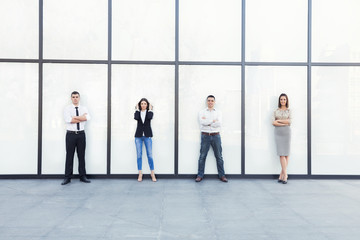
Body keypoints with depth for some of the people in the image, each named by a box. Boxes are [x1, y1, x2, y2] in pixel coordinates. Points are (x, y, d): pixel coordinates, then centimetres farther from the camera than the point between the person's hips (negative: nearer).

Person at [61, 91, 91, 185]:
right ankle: (67, 177, 7)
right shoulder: (67, 109, 2)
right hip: (71, 134, -2)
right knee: (69, 156, 0)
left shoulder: (84, 108, 8)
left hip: (81, 134, 2)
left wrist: (75, 117, -15)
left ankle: (83, 176, 14)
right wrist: (82, 118, -11)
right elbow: (68, 120, -15)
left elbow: (87, 117, -12)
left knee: (81, 156, 6)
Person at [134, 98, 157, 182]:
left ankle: (153, 174, 3)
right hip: (138, 136, 1)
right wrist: (137, 109, -2)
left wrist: (150, 109, -3)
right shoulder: (138, 112, 9)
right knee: (139, 155, 1)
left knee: (150, 155, -3)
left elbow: (150, 117, -16)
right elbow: (136, 118, -14)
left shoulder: (149, 112, 7)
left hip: (147, 136, -1)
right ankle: (140, 174, 7)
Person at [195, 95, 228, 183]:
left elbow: (219, 124, -8)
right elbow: (202, 122, -12)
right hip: (205, 136, -1)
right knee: (202, 156, 0)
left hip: (216, 136, 1)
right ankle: (200, 175, 7)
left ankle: (222, 175, 11)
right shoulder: (202, 112, 7)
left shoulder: (218, 112, 8)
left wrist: (207, 122, -8)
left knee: (219, 156, 4)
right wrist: (213, 121, -9)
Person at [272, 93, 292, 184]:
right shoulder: (276, 111, 9)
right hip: (278, 133, 0)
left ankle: (282, 174, 5)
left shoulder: (289, 111, 7)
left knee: (286, 153, -1)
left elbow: (289, 121, -7)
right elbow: (273, 123, -4)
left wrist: (278, 120, -5)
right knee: (281, 153, -6)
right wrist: (284, 123, -10)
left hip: (286, 132, 0)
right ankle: (285, 175, -5)